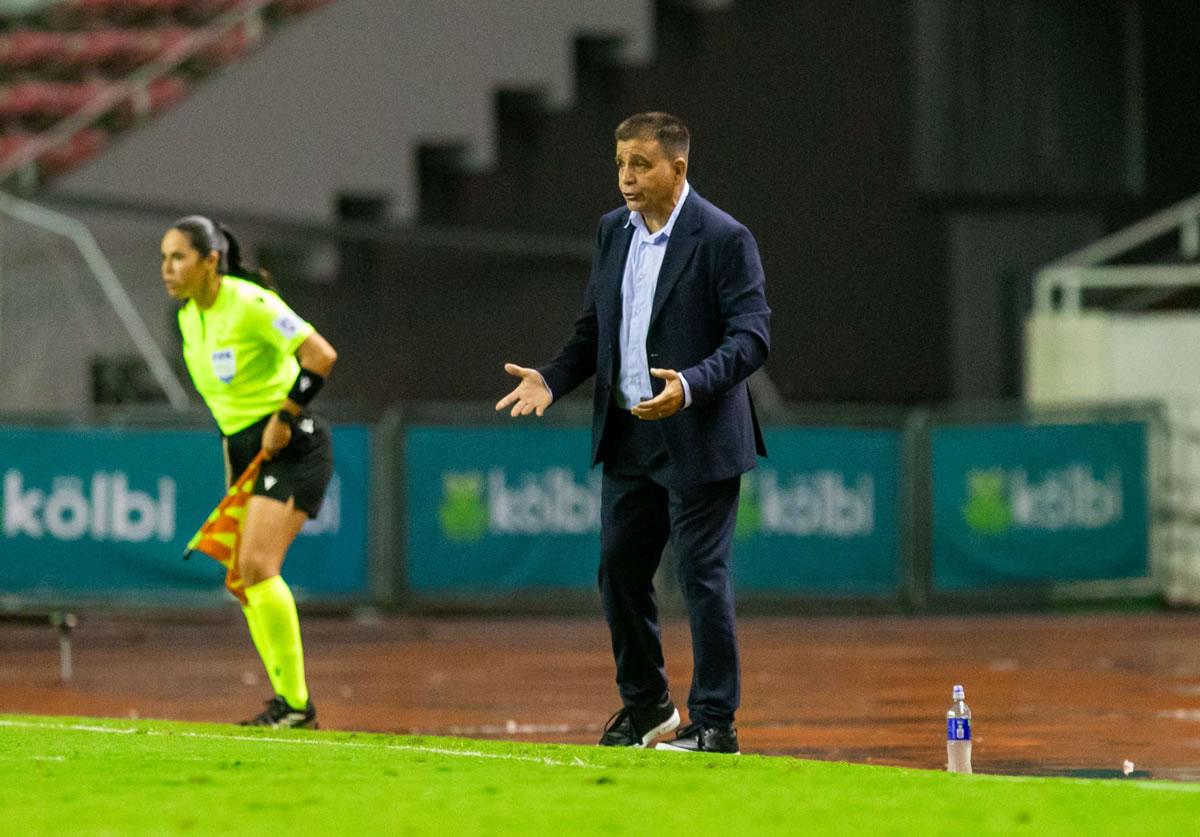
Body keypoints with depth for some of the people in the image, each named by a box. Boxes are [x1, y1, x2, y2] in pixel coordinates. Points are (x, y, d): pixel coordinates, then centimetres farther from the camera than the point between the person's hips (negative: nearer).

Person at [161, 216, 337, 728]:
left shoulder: (249, 304, -18)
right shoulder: (189, 316, 9)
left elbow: (321, 356, -24)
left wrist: (284, 418, -19)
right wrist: (236, 439, 17)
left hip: (292, 448, -9)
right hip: (243, 449, 9)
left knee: (257, 566, -19)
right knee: (242, 580, 4)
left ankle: (296, 702, -13)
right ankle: (286, 698, 10)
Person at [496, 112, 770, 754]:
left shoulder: (724, 239, -12)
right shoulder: (613, 231, 9)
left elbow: (752, 335, -16)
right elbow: (594, 326, 16)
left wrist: (690, 385, -30)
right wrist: (553, 379, -1)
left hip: (697, 439, -7)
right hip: (627, 437, 7)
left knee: (702, 575, -4)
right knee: (619, 569, 11)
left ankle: (715, 723, 4)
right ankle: (645, 704, 29)